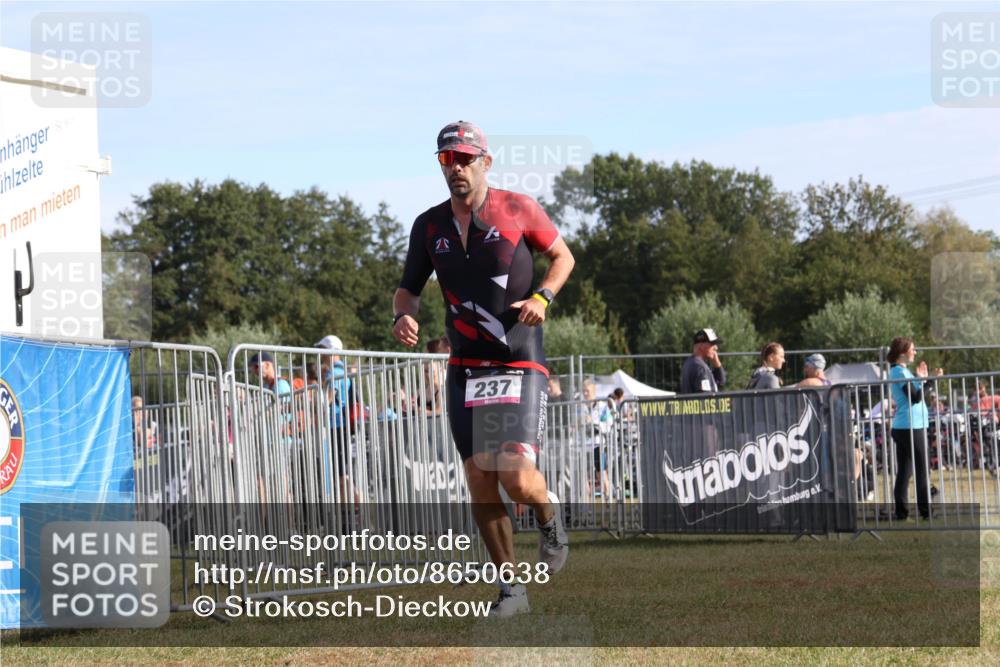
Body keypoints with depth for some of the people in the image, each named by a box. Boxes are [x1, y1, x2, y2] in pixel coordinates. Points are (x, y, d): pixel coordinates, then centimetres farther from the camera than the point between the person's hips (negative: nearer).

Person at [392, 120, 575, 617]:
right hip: (465, 369, 4)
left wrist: (542, 296, -11)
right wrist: (403, 316, -10)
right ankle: (511, 587, 12)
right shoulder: (429, 226, 6)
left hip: (520, 366, -4)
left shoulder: (517, 209, -3)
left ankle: (549, 517, 19)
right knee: (480, 483, -1)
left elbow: (562, 256, 8)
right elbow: (408, 288, 13)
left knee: (517, 479, -17)